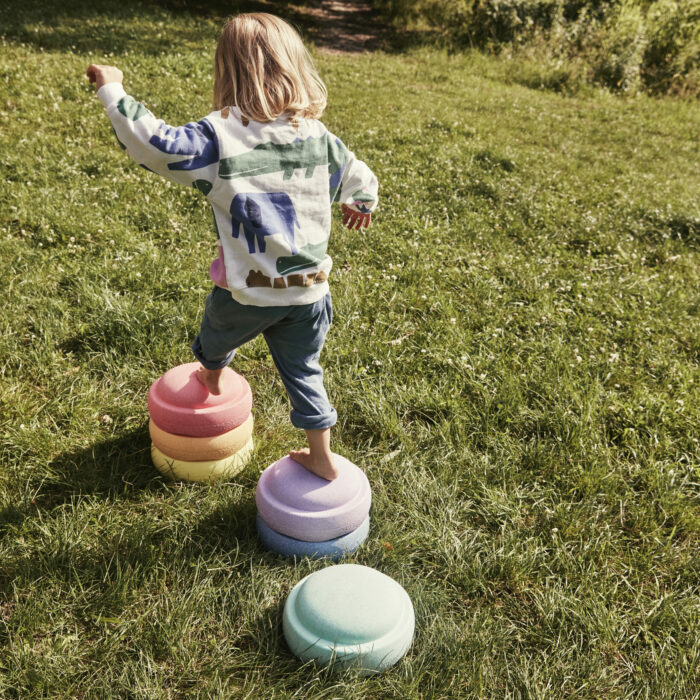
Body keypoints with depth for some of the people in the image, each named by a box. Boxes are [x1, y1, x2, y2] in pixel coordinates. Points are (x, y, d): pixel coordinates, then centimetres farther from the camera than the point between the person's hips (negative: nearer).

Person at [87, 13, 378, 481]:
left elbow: (153, 142, -22)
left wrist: (112, 89, -6)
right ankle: (322, 457, 30)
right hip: (309, 287, 3)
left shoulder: (217, 136, -15)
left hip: (248, 291, -3)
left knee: (216, 340, 31)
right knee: (303, 371, 20)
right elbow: (360, 180, 10)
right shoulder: (317, 136, -2)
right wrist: (362, 206, 34)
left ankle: (211, 382, 63)